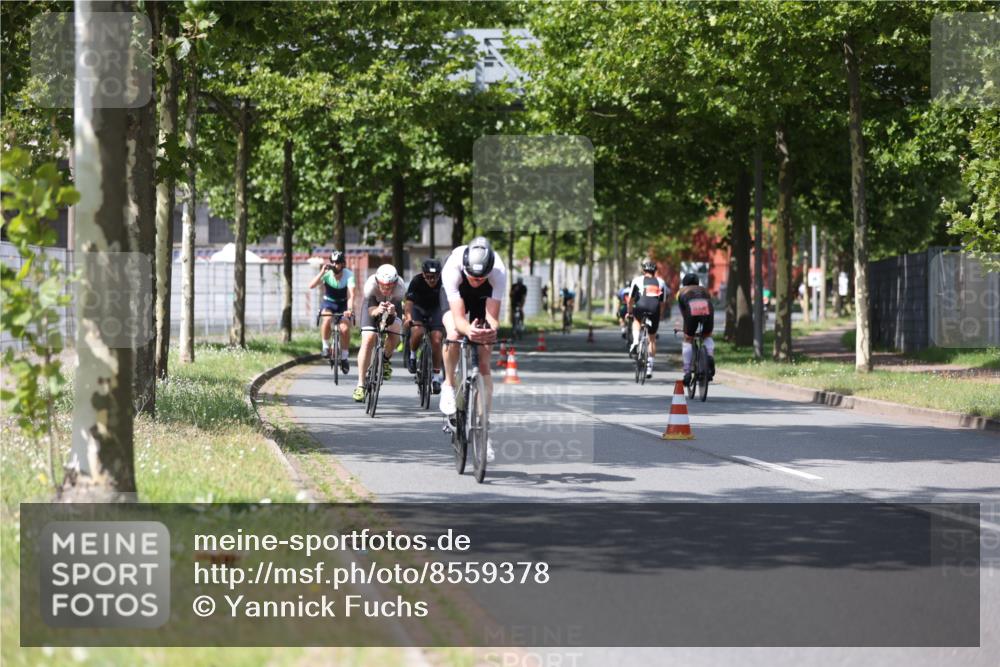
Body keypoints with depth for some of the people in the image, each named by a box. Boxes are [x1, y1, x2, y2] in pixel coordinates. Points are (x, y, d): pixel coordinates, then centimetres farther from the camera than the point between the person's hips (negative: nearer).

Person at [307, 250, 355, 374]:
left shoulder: (349, 274, -20)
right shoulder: (327, 273, -19)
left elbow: (351, 294, -32)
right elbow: (311, 286, -31)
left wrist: (349, 309, -48)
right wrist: (322, 272, -39)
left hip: (343, 304, 0)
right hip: (328, 303, 0)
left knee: (345, 328, -20)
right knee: (327, 319, -33)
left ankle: (344, 357, 1)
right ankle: (326, 346, -11)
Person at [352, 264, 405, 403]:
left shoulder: (400, 287, -36)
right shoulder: (371, 284, -38)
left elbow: (396, 311, -37)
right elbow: (371, 311, -37)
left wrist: (392, 312, -61)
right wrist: (378, 310, -60)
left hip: (392, 305, 1)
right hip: (373, 304, -1)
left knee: (395, 332, -26)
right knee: (368, 340, -17)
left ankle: (386, 359, 8)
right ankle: (360, 385, -13)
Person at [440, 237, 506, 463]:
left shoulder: (498, 272, -38)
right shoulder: (452, 269, -40)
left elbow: (492, 316, -37)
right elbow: (458, 317, -43)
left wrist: (491, 330, -59)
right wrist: (468, 330, -64)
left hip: (484, 297, 1)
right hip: (455, 294, -1)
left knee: (483, 363, -7)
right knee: (454, 334, -34)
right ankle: (449, 385, -8)